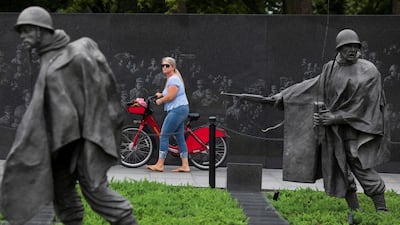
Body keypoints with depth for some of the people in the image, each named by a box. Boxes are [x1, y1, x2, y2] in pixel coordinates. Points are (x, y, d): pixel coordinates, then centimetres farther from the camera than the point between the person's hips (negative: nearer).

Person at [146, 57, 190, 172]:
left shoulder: (173, 79, -13)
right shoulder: (171, 79, 20)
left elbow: (170, 96, -20)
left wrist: (160, 101, -6)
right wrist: (161, 95, 12)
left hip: (177, 110, -11)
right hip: (180, 110, 11)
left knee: (164, 135, -9)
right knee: (180, 137, 9)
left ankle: (159, 165, -7)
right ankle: (185, 165, 8)